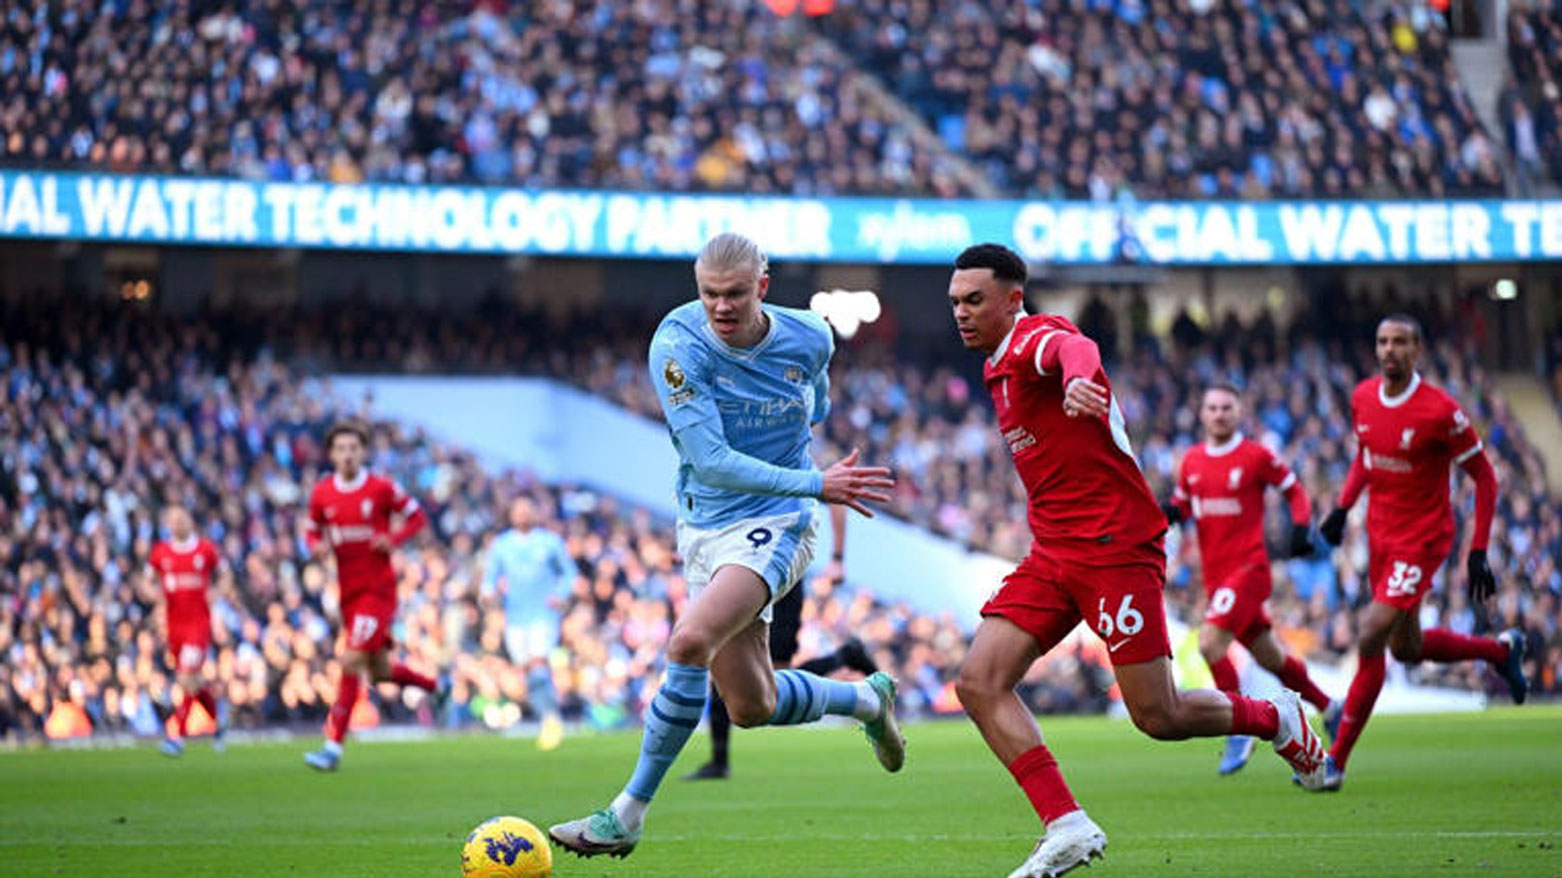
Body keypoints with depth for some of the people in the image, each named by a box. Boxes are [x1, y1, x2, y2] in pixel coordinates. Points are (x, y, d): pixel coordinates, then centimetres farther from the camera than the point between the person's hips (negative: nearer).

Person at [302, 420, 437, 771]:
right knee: (380, 672, 13)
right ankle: (435, 684, 42)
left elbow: (416, 516, 4)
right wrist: (316, 545, -8)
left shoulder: (382, 488, -7)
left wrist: (393, 539, -14)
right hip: (348, 593, 5)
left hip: (378, 588, -5)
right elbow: (312, 530, 16)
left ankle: (333, 747, -16)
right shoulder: (322, 493, 3)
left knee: (352, 662, -16)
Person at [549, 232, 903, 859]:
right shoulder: (678, 344, -16)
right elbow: (710, 460, -22)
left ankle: (628, 816, -17)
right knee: (751, 707, 9)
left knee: (689, 642, -27)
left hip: (776, 524, -2)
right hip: (704, 527, 2)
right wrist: (816, 484, -23)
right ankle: (868, 699, 41)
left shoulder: (809, 340, -8)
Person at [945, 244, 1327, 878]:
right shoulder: (998, 368, 16)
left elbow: (1077, 350, -40)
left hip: (1115, 550, -9)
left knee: (1159, 718, -7)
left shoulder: (1037, 339, -13)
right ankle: (1067, 827, -12)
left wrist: (1078, 379, -63)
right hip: (1052, 556, 9)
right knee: (978, 683, -10)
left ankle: (1277, 719, 22)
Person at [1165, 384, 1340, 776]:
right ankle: (1328, 708, 35)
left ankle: (1239, 732, -10)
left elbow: (1294, 491, 4)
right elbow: (1183, 504, 21)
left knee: (1210, 643, -22)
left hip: (1248, 568, -6)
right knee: (1270, 659, 15)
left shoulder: (1256, 456, -6)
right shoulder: (1192, 461, 9)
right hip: (1215, 575, 6)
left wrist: (1301, 527, -11)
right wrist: (1173, 512, -2)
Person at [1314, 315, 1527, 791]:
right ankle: (1501, 649, 44)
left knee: (1370, 640, -16)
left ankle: (1336, 760, -10)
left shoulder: (1440, 411, -20)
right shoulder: (1363, 398, -2)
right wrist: (1343, 507, 6)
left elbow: (1484, 477, -11)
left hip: (1423, 537, -7)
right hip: (1380, 533, 7)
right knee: (1407, 648, 18)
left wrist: (1478, 552, -14)